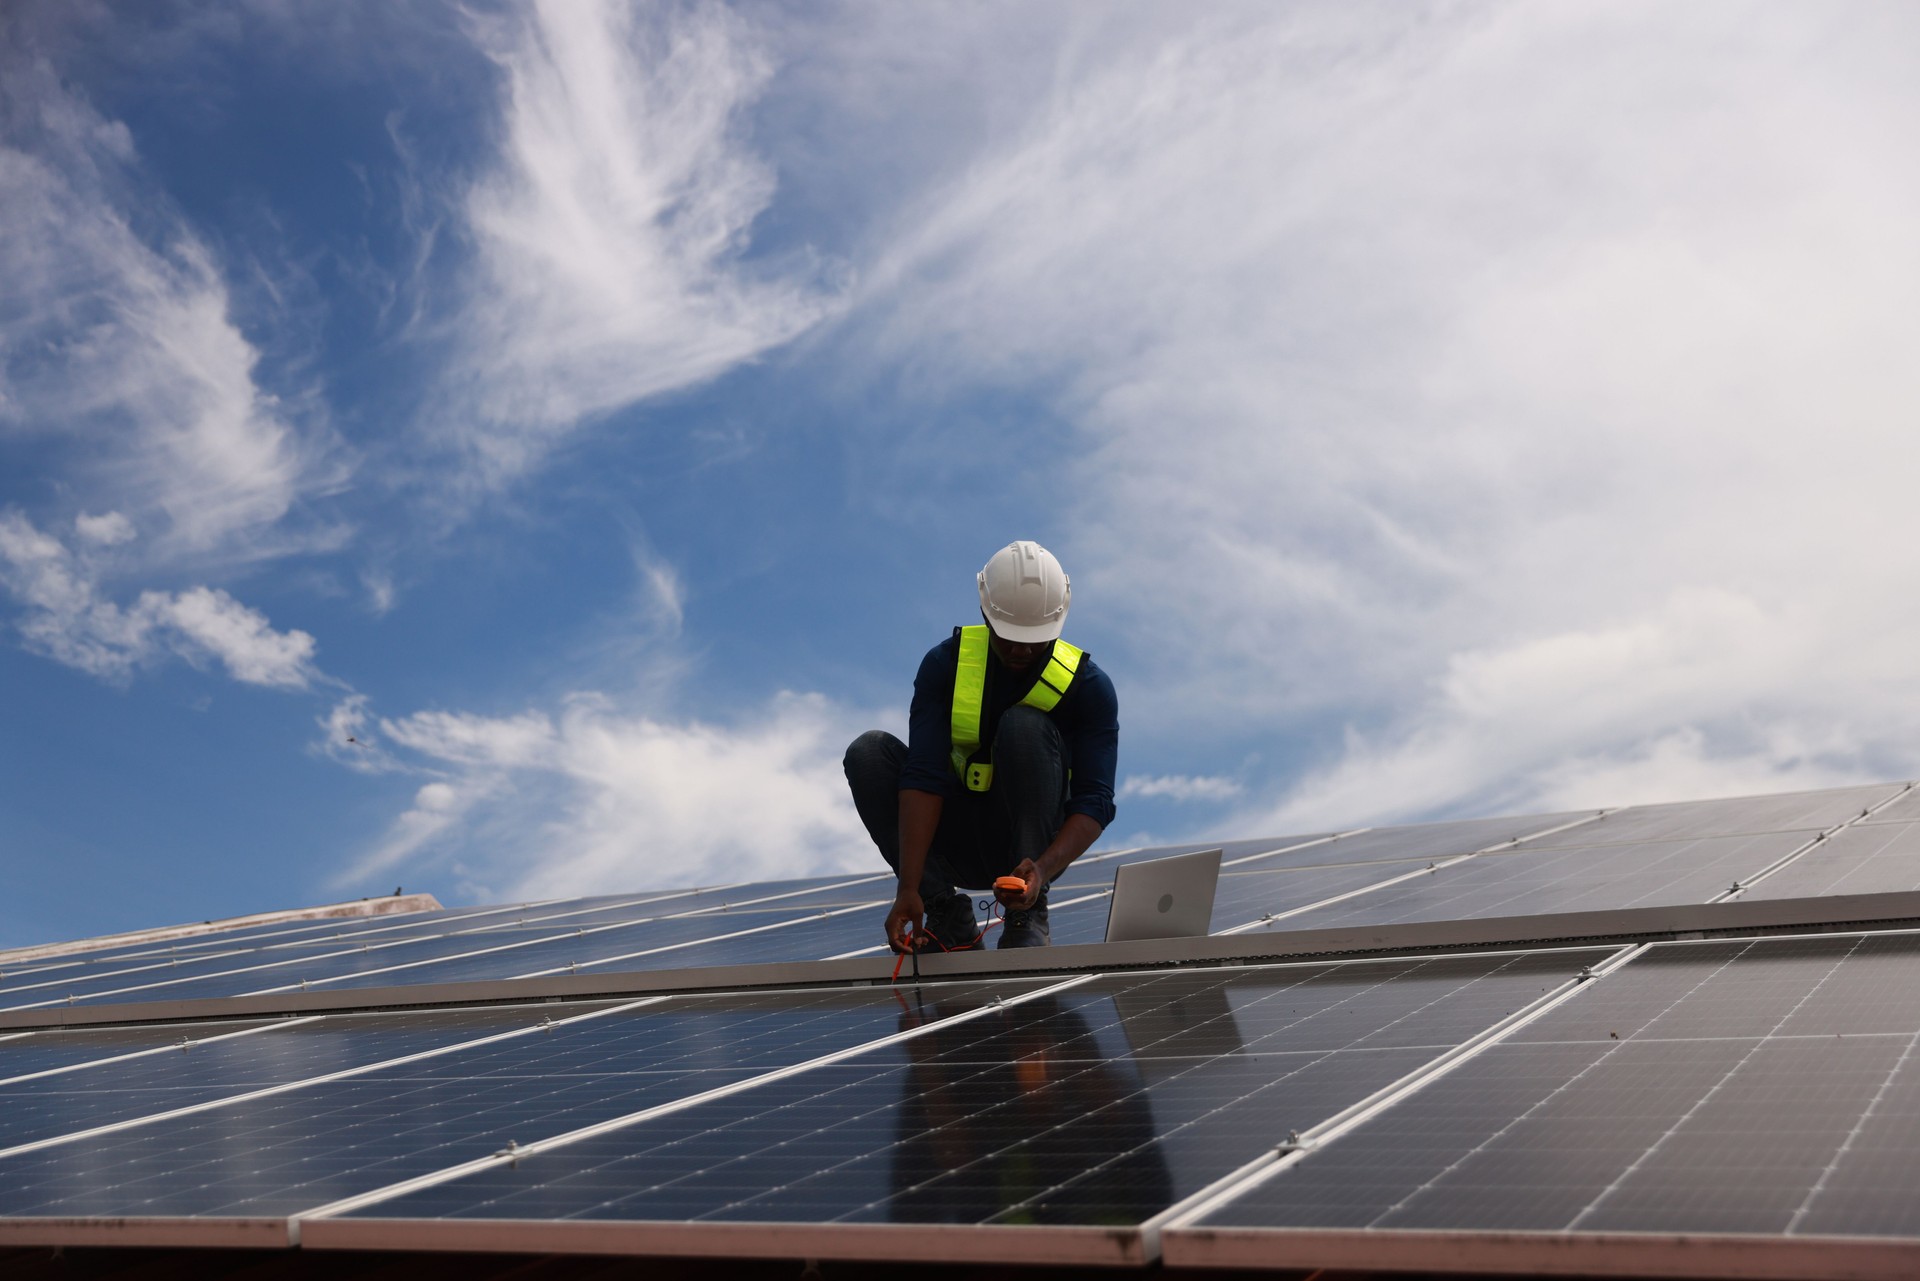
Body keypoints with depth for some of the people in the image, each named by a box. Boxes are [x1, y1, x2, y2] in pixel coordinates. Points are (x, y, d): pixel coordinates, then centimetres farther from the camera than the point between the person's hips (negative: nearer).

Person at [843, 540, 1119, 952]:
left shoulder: (1089, 685, -13)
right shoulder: (945, 664, -11)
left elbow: (1094, 803, -20)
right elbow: (923, 777, -22)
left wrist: (1042, 871, -39)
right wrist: (909, 888, -33)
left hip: (1035, 846, -2)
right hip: (961, 847, 2)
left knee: (1024, 726, -27)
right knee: (868, 752, -19)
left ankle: (1028, 917, -19)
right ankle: (950, 918, -15)